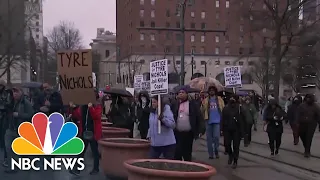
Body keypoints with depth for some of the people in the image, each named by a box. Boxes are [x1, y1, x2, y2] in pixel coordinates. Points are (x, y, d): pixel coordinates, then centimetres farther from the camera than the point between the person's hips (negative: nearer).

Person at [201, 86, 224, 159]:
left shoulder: (219, 99, 6)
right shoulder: (206, 100, 7)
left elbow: (223, 109, 3)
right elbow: (202, 110, 1)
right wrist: (202, 105, -18)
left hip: (217, 121, -2)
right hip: (208, 121, 2)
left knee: (216, 136, -9)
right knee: (209, 138, 6)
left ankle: (216, 151, 12)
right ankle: (210, 154, 16)